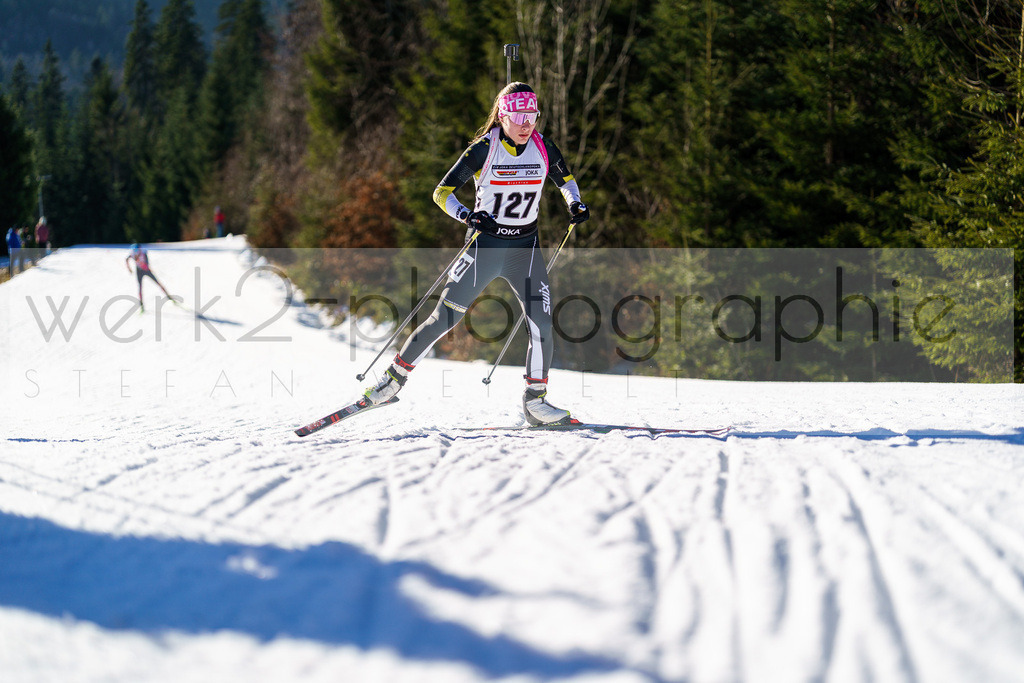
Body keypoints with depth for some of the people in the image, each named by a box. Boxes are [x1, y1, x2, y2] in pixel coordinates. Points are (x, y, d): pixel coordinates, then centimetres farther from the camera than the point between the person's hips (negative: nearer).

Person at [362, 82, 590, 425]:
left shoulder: (542, 148, -3)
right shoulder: (484, 149, -14)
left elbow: (565, 179, 17)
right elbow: (442, 192, -12)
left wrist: (575, 204, -4)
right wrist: (467, 216, -30)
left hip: (525, 248, 3)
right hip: (484, 245, -3)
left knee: (542, 323, -11)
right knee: (444, 319, -3)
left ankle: (535, 401, 1)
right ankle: (395, 376, 12)